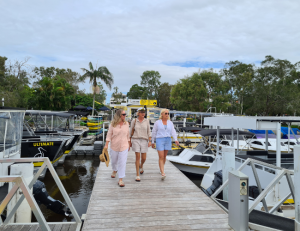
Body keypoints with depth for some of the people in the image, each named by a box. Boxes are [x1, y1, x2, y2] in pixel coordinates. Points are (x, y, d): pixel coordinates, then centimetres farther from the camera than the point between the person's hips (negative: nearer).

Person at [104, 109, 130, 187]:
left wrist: (129, 144, 11)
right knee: (114, 160, 18)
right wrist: (106, 145, -10)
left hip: (124, 146, 0)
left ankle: (120, 180, 4)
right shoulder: (113, 124, -6)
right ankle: (115, 170, 51)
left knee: (122, 163, -4)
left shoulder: (126, 124, 0)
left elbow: (128, 135, 8)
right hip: (114, 146, 0)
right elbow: (109, 134, -5)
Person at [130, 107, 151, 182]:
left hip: (144, 141, 2)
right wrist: (130, 142, 8)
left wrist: (150, 141, -4)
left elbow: (149, 131, 4)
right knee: (137, 157, -8)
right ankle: (137, 175, 0)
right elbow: (131, 132, 7)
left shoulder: (146, 121, 3)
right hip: (136, 140, -2)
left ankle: (141, 166, 41)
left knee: (143, 158, 4)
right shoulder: (134, 121, 1)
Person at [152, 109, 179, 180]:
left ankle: (161, 168, 34)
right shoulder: (157, 122, 0)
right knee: (161, 157, -10)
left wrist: (176, 140, -16)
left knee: (164, 156, 13)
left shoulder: (170, 123, 7)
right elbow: (154, 132, 5)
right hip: (159, 140, -3)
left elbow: (173, 132, 0)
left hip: (168, 140, 4)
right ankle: (163, 173, -15)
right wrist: (152, 142, 6)